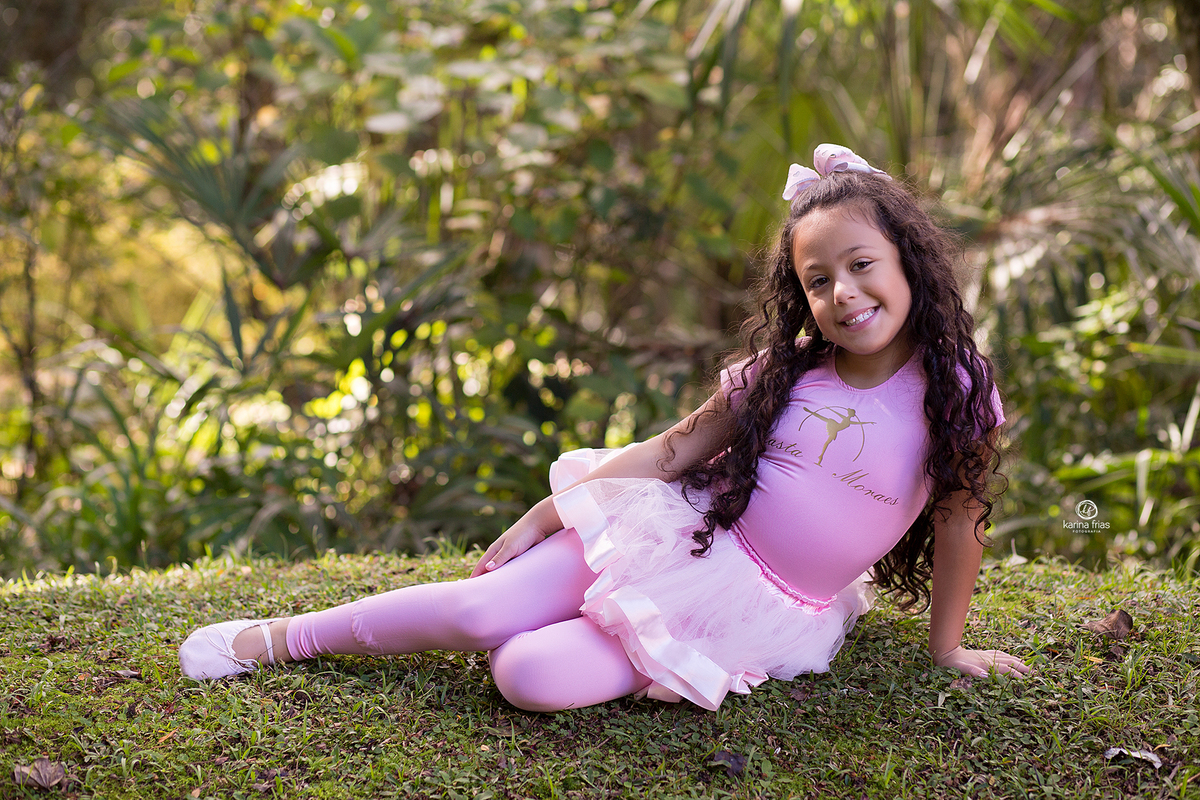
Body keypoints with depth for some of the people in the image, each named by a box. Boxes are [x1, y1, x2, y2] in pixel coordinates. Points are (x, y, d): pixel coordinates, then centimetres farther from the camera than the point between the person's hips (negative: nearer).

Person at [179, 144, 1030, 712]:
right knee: (483, 610, -12)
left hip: (767, 614, -2)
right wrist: (539, 518, 2)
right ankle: (279, 638, 4)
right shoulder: (787, 371, -4)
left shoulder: (954, 391, -12)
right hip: (688, 537, 3)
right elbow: (677, 446, 2)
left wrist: (947, 644, 8)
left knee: (532, 676, -23)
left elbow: (959, 522, -1)